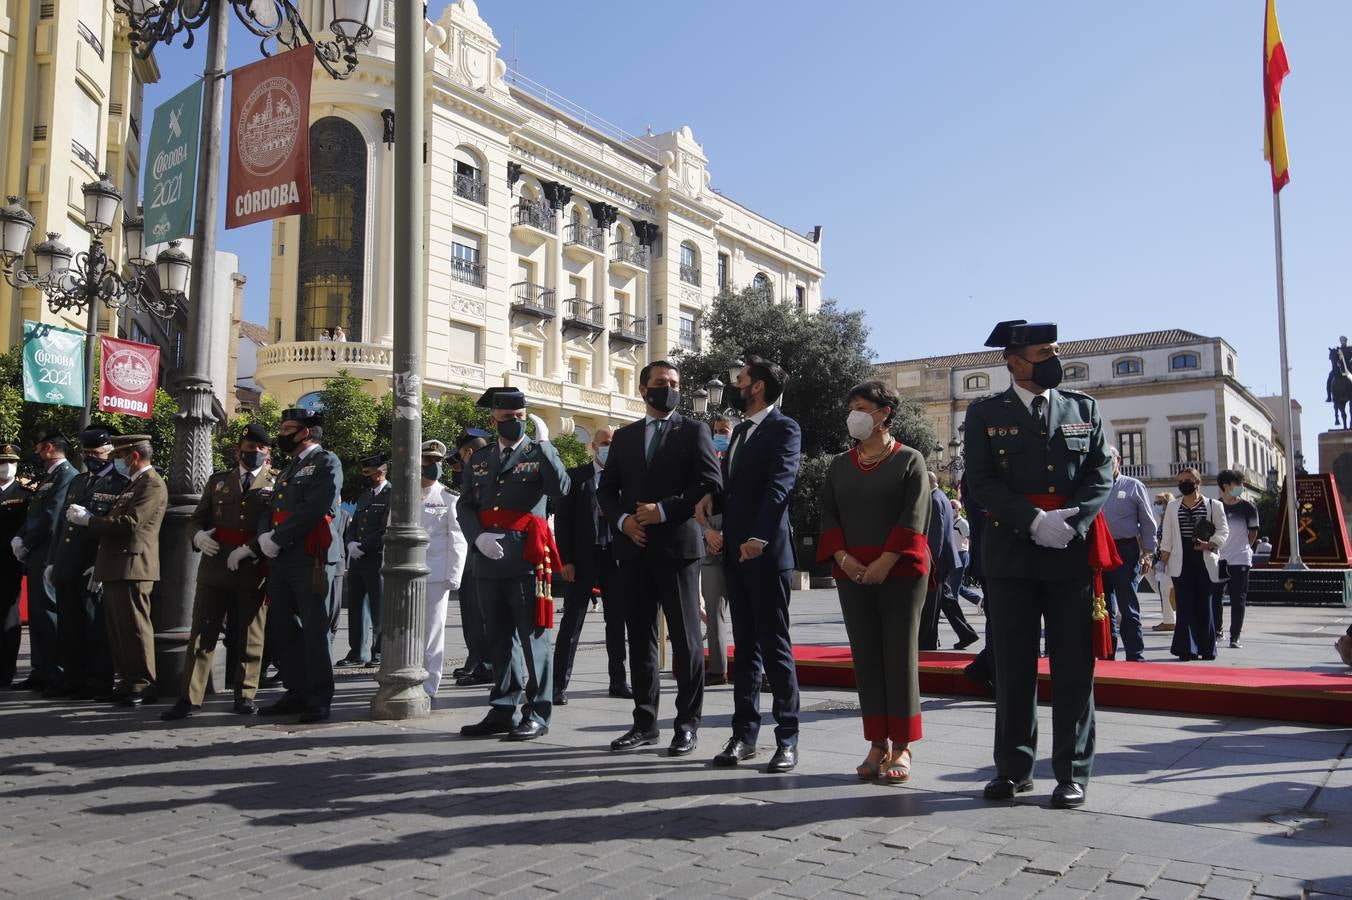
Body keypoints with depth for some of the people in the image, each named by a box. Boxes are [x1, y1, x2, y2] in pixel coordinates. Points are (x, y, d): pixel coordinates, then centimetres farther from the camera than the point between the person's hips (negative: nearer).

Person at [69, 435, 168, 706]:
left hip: (132, 568, -10)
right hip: (115, 569, 10)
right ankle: (127, 681, 20)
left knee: (134, 627, -7)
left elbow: (129, 523, -20)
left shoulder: (152, 484, -10)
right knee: (117, 628, 13)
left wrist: (88, 519, -11)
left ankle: (143, 686, -1)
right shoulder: (132, 484, 22)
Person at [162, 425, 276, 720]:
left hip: (253, 569, -2)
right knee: (202, 632, 1)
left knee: (250, 634, 5)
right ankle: (190, 698, 5)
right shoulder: (218, 480, 16)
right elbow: (198, 517, 19)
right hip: (214, 566, 2)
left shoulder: (276, 482, 7)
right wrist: (198, 536, -2)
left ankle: (245, 694, 15)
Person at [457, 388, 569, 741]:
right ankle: (502, 710, 21)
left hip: (527, 562, -5)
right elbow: (464, 506, 13)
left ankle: (537, 713, 4)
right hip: (489, 563, 5)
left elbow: (561, 489, -15)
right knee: (497, 639, 12)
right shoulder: (479, 460, 15)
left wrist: (544, 445, -20)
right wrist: (478, 537, -5)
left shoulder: (539, 454, 2)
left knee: (533, 638, -2)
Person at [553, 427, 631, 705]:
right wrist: (566, 560, -8)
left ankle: (618, 681, 21)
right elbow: (562, 519, -1)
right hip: (583, 558, -2)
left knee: (617, 621, 10)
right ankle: (559, 684, 4)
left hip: (616, 557, 2)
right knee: (572, 622, 0)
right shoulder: (576, 476, 2)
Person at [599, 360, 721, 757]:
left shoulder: (694, 431, 3)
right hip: (634, 549, 4)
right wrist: (623, 519, -4)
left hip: (677, 546, -4)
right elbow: (606, 489, 15)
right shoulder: (624, 437, 16)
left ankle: (688, 724, 8)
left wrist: (664, 510, -14)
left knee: (685, 637, -1)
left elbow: (710, 485, -6)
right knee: (640, 638, 9)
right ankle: (645, 721, 18)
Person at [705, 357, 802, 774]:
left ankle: (787, 739, 5)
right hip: (735, 553, 8)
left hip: (765, 553, -8)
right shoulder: (740, 430, 20)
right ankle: (744, 733, 18)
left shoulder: (784, 429, -6)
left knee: (776, 646, -3)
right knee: (745, 647, 11)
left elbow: (779, 485, -19)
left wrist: (758, 538, -28)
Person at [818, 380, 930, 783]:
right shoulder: (840, 464, 13)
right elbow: (828, 514, 8)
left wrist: (886, 562, -17)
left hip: (900, 570, -4)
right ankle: (877, 744, 13)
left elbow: (913, 517, -8)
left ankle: (901, 746, 7)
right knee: (865, 655, 5)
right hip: (852, 572, 4)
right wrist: (843, 557, -8)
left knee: (899, 653, -1)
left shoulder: (909, 460, 0)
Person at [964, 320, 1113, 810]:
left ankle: (1072, 772, 12)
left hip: (1073, 552, 1)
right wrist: (1034, 522, -14)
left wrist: (1070, 523, -11)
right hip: (1010, 554, -1)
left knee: (1073, 665, 3)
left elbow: (1100, 475, 4)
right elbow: (981, 481, -4)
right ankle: (1013, 767, 15)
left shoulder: (1084, 409, 11)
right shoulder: (985, 414, 5)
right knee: (1013, 664, 5)